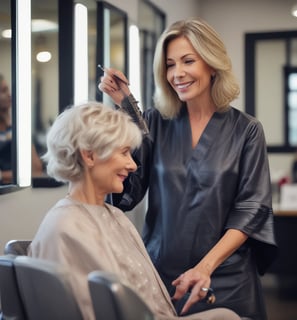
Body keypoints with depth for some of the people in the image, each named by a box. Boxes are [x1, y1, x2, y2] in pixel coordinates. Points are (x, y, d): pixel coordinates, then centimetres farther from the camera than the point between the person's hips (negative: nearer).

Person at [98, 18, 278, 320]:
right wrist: (124, 110, -13)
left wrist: (206, 266, -19)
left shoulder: (245, 130, -2)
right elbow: (126, 193, -9)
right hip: (158, 275, 2)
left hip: (223, 281, -1)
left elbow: (251, 211, -6)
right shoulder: (154, 122, 1)